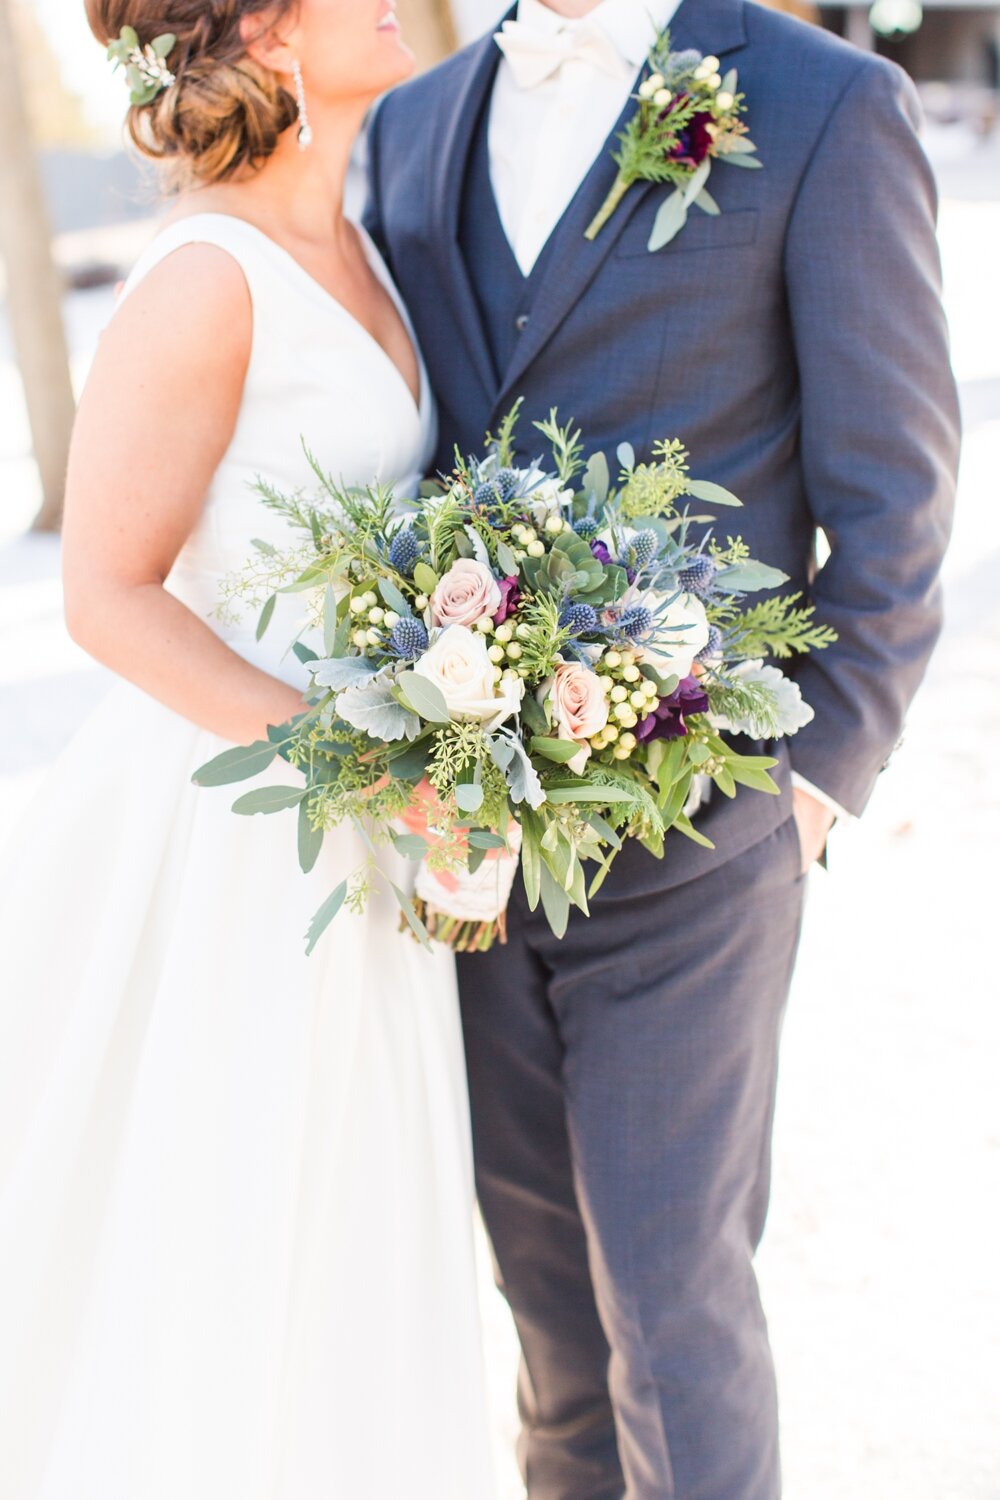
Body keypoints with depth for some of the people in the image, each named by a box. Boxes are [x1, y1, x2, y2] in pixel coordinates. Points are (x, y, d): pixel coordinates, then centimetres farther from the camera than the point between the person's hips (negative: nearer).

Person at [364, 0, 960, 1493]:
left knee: (669, 1280, 3)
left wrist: (815, 774, -11)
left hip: (688, 830, -5)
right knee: (542, 1245, 19)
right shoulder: (414, 128, 10)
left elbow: (890, 502, -6)